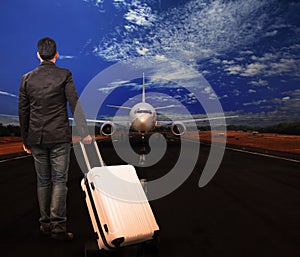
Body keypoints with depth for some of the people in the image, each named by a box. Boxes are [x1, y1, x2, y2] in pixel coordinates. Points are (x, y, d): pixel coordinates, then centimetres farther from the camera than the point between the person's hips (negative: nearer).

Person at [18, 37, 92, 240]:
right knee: (59, 180, 2)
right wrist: (84, 132, -2)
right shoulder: (64, 75, -3)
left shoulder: (27, 78, 6)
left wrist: (25, 140, 16)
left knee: (43, 181, 13)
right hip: (59, 137, -3)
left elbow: (23, 112, 9)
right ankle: (58, 226, 2)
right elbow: (75, 104, -8)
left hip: (36, 138, 4)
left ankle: (45, 224, 23)